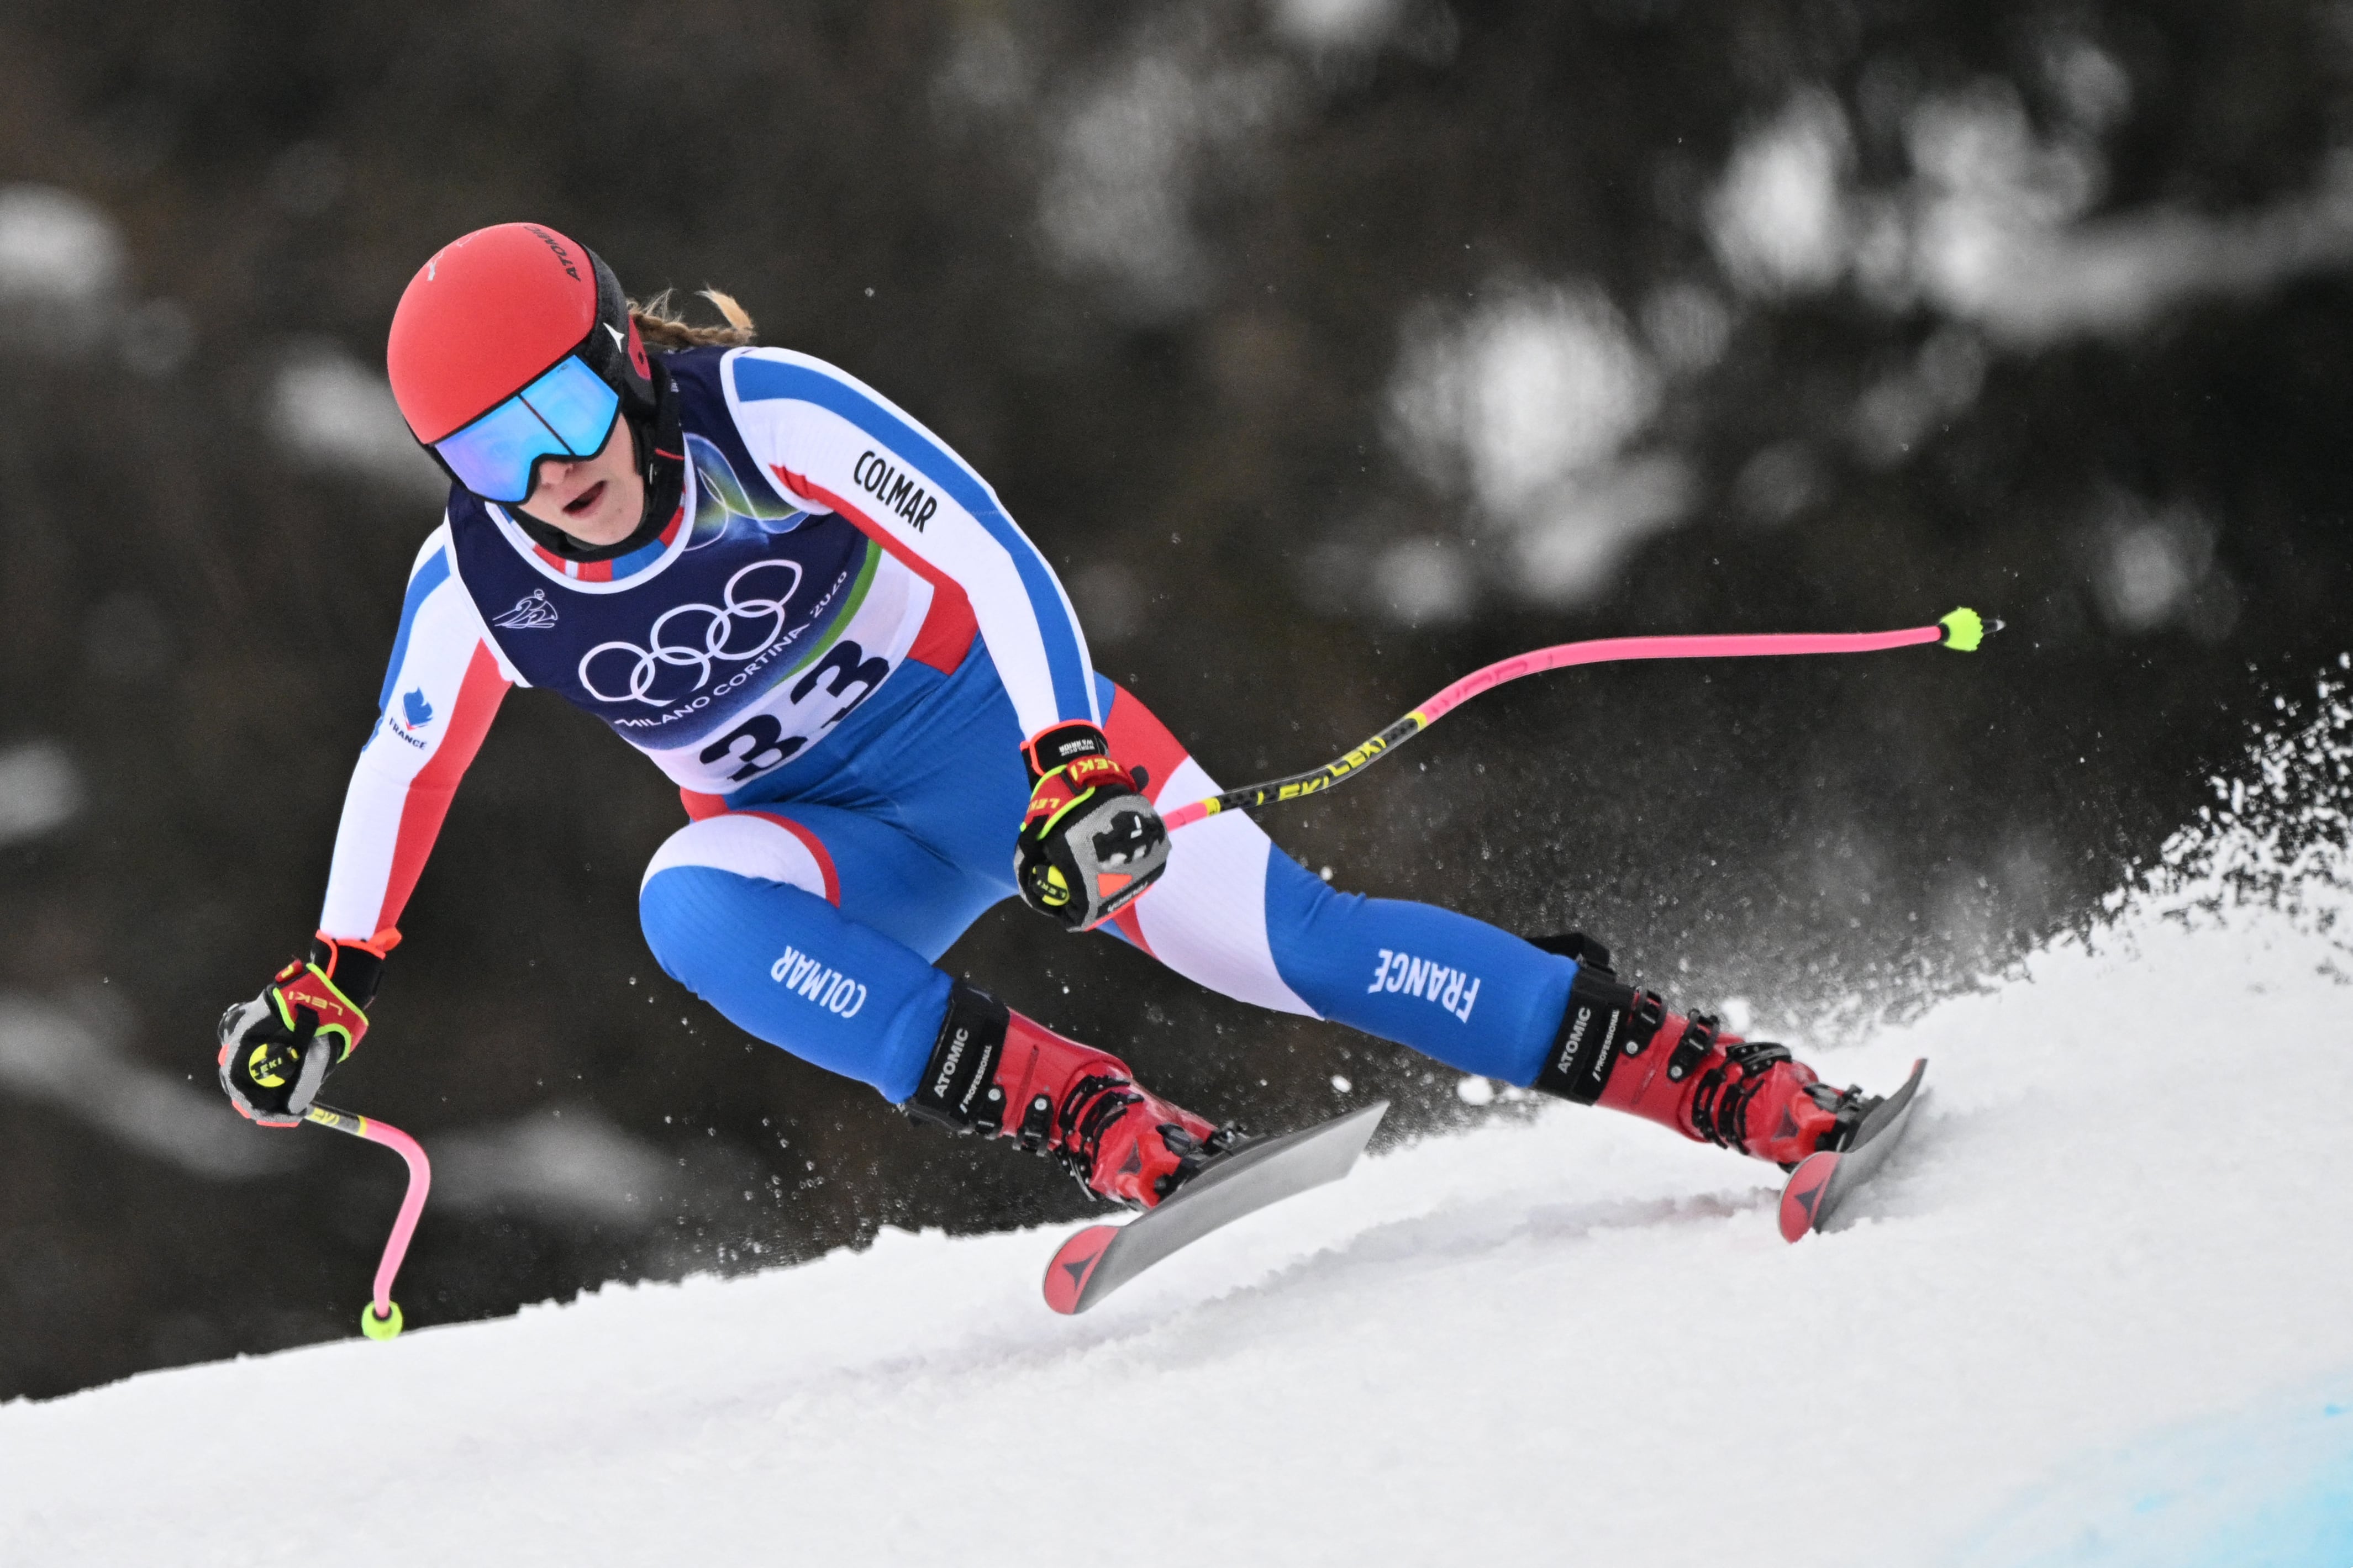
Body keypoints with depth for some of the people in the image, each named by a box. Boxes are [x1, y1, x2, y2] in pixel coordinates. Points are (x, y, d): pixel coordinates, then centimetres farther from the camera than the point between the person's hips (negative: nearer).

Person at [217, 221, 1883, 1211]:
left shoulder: (766, 414, -25)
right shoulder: (477, 585, -14)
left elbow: (990, 555, -27)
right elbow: (405, 767, 5)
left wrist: (1076, 765, -38)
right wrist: (334, 979, 9)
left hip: (994, 714, -3)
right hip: (854, 859, 3)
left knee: (1288, 940, -19)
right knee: (688, 907, -31)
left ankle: (1725, 1083, -16)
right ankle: (1103, 1127, -35)